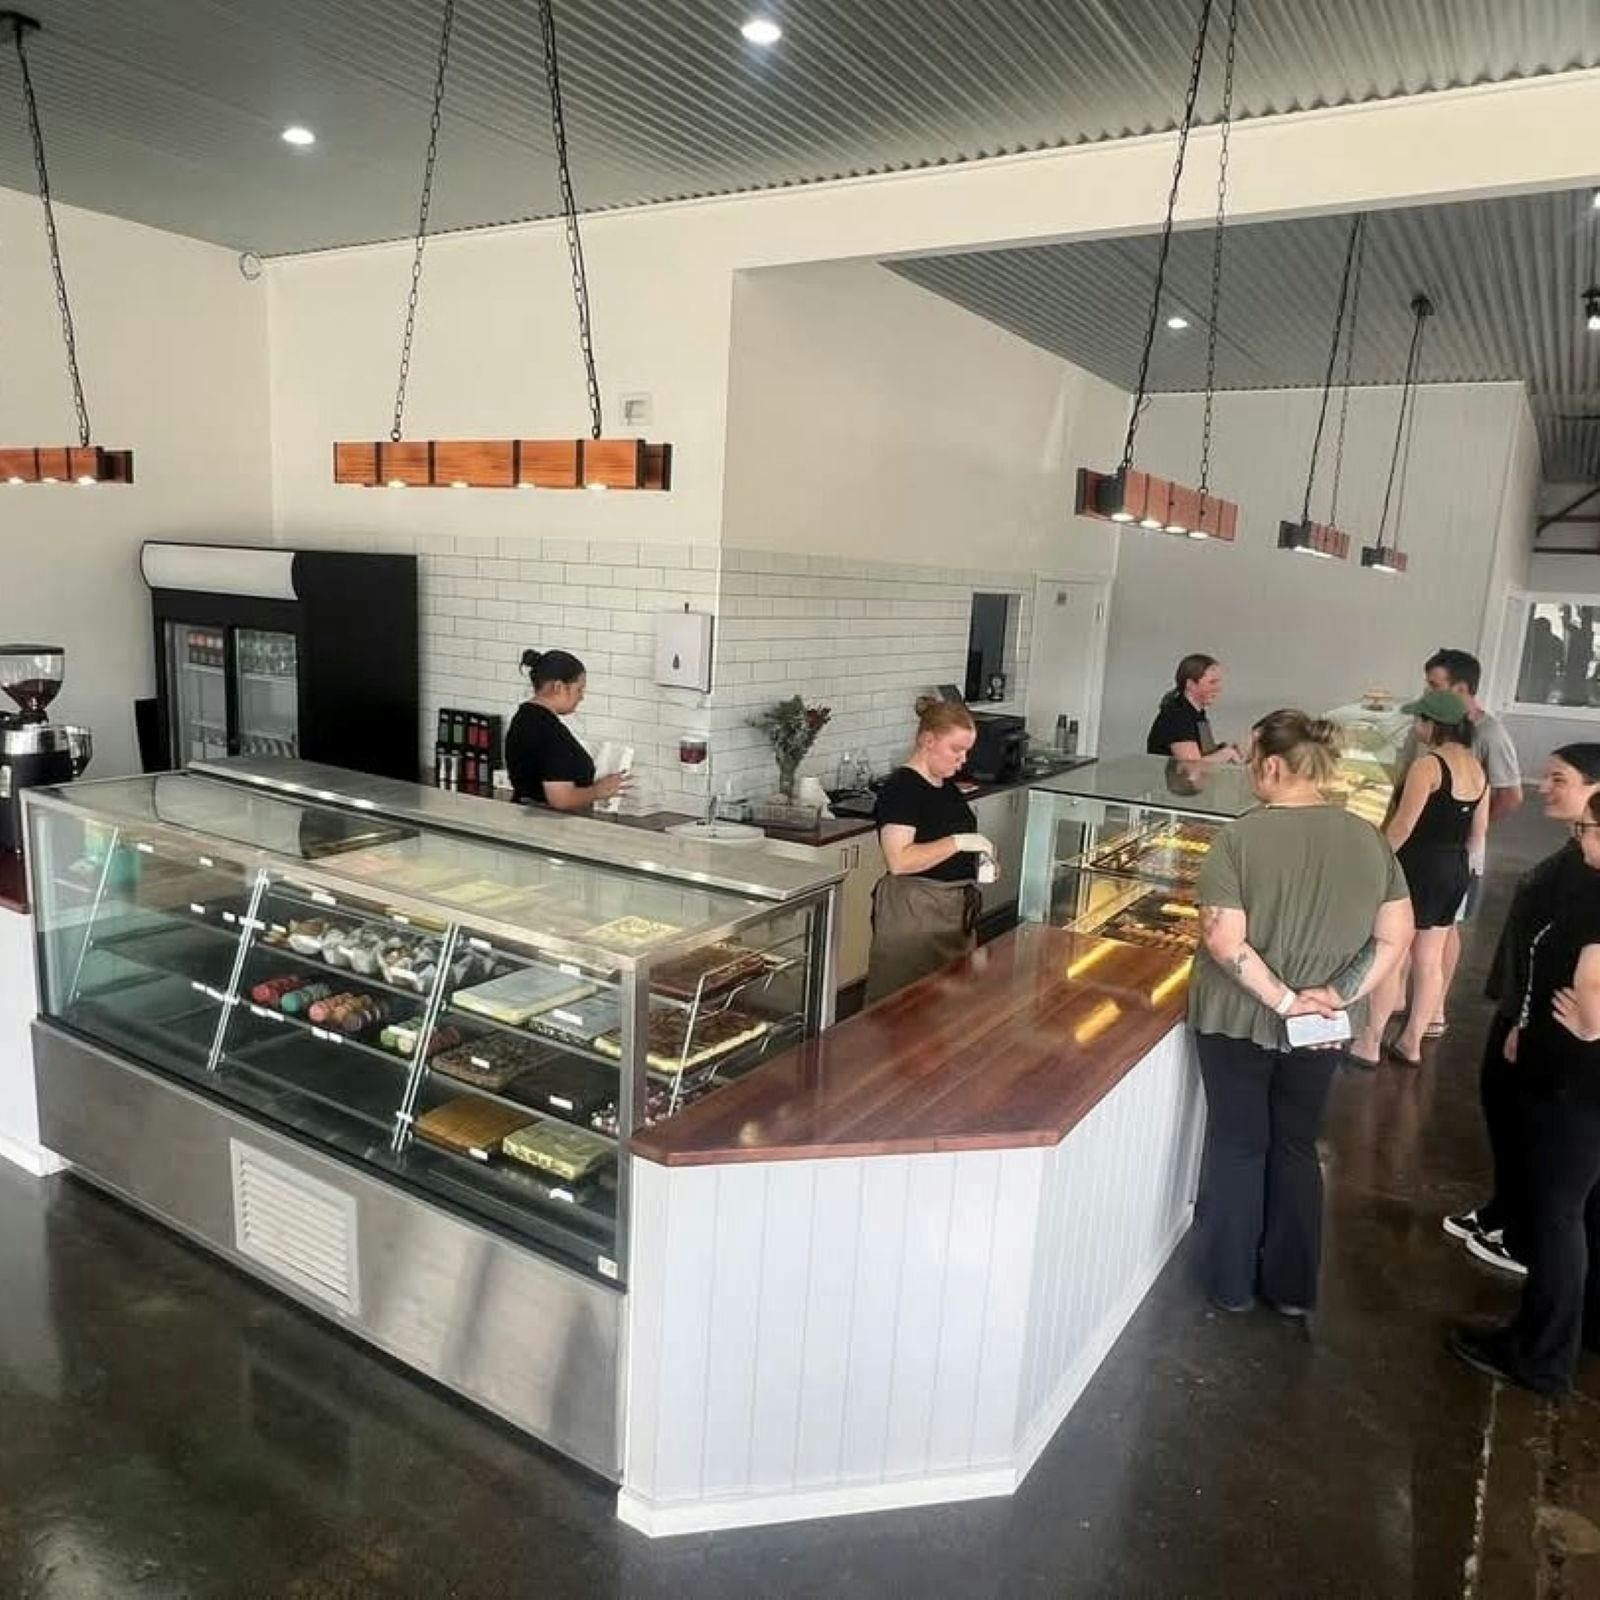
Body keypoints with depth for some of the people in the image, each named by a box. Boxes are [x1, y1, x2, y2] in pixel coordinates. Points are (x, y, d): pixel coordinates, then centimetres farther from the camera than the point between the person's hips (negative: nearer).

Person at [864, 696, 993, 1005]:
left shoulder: (946, 786, 11)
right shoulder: (901, 788, -15)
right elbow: (899, 860, -25)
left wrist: (977, 858, 7)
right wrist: (958, 842, -25)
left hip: (956, 909, 9)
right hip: (912, 913, -9)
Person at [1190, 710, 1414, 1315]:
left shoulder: (1242, 836, -19)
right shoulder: (1369, 838, -4)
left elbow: (1222, 939, -24)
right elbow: (1396, 935, -2)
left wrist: (1281, 999, -16)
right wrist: (1339, 994, -5)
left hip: (1238, 1020, -3)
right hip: (1320, 1030, 4)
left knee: (1237, 1145, 14)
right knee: (1297, 1147, 20)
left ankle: (1231, 1283, 28)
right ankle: (1293, 1287, 31)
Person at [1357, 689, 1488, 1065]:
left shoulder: (1427, 765, -18)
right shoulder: (1477, 768, 6)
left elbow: (1402, 827, -18)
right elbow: (1479, 832, 13)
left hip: (1419, 867, -8)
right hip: (1456, 871, 8)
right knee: (1429, 961, 14)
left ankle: (1369, 1044, 11)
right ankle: (1412, 1042, 25)